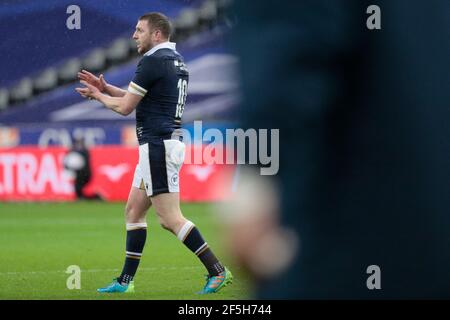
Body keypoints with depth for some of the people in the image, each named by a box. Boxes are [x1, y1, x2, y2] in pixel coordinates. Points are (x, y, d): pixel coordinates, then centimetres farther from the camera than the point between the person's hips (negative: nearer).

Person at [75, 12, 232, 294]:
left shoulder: (153, 61, -14)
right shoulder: (176, 61, 16)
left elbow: (125, 107, -10)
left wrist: (98, 96, 8)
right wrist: (105, 88, 21)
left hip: (158, 145, -10)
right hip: (169, 142, 10)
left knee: (171, 219, -12)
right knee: (133, 211, 14)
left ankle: (217, 271, -13)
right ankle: (125, 282, 15)